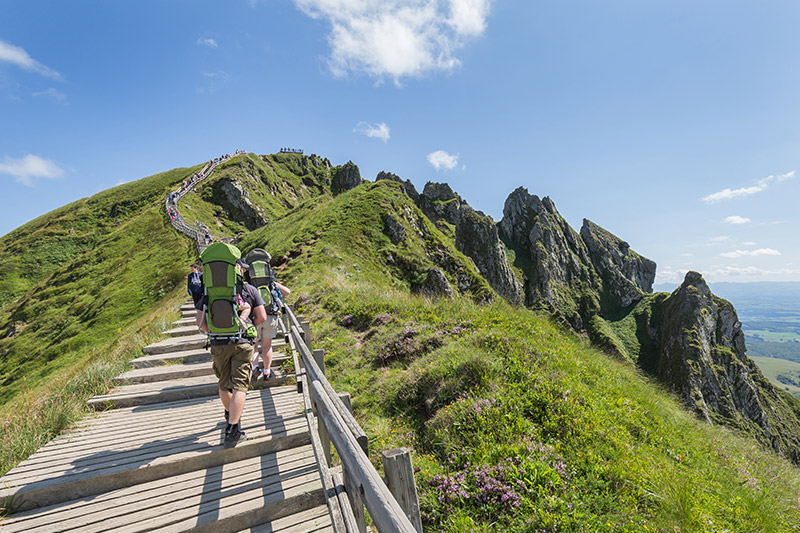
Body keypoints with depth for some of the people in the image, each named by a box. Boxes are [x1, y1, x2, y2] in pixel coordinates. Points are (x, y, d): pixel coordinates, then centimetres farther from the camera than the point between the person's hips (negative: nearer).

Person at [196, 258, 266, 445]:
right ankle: (232, 430, -7)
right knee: (239, 386, -1)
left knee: (223, 384, 21)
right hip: (243, 343, -3)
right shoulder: (250, 290, -1)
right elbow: (262, 317, -3)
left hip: (219, 345, 3)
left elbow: (200, 322, 0)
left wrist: (214, 334, 13)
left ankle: (231, 414, 45)